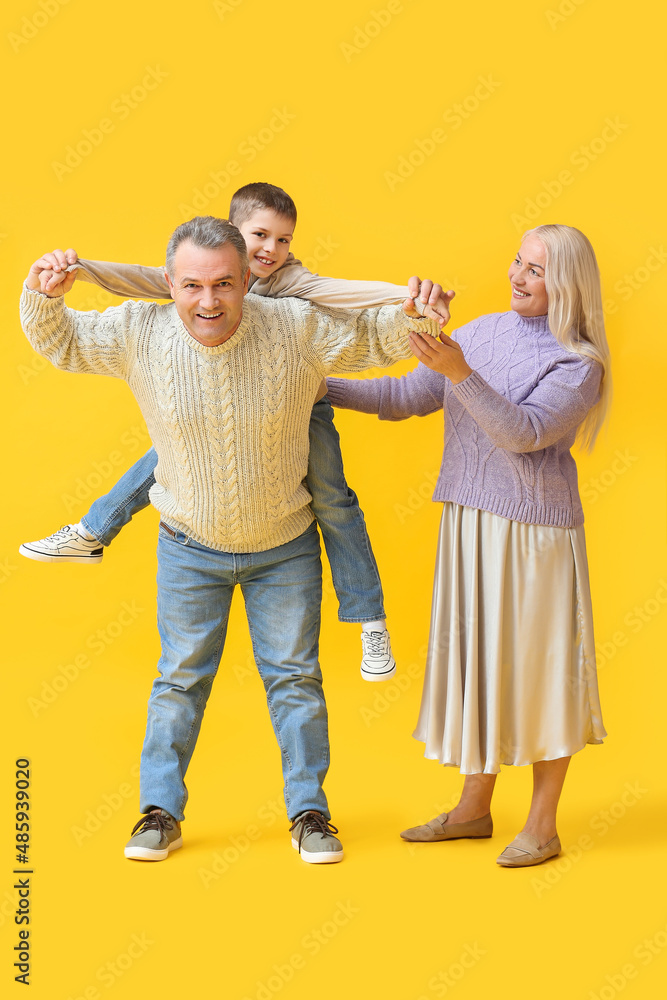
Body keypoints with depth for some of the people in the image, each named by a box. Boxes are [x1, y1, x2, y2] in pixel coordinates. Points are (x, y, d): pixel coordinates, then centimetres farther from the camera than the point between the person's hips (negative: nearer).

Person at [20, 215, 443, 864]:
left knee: (294, 676, 8)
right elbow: (62, 343, -1)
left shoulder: (296, 329, -18)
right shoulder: (139, 333, -16)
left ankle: (309, 811, 22)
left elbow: (373, 341, -4)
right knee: (181, 678, 9)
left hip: (284, 547, 0)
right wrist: (44, 298, -21)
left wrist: (410, 317, -24)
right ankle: (161, 812, 24)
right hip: (190, 548, 0)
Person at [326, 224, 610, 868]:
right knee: (475, 658, 12)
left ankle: (543, 823, 16)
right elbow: (405, 397, 13)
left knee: (537, 665, 2)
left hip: (534, 530, -6)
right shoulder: (481, 332, 9)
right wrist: (324, 388, 6)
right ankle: (475, 808, 26)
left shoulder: (578, 363, -8)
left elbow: (525, 430, -23)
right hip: (467, 523, 6)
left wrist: (460, 374, -33)